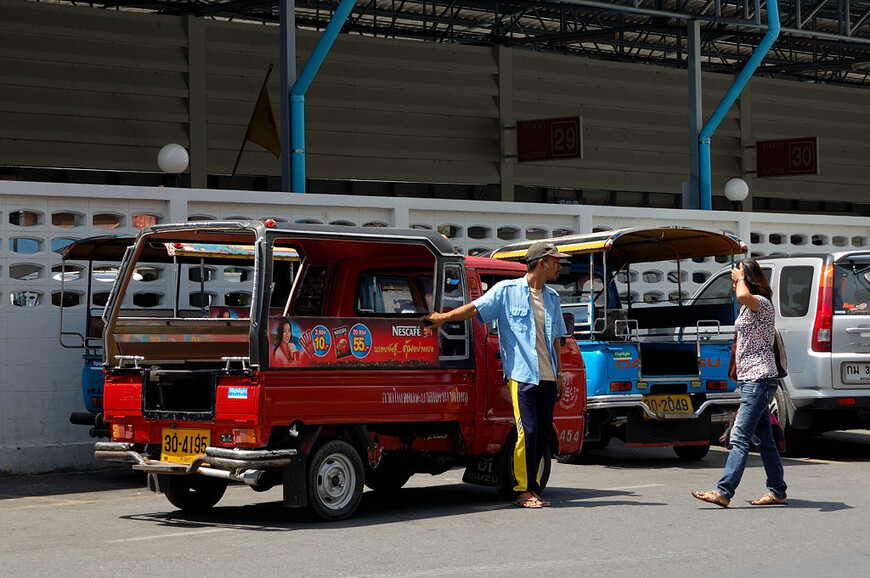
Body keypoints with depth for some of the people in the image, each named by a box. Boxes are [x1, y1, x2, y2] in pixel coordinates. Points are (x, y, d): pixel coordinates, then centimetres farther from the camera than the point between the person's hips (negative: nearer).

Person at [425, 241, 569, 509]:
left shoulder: (551, 297, 16)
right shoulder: (507, 290, 0)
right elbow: (475, 307, -7)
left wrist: (558, 374, 19)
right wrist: (445, 317, -19)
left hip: (547, 377, 6)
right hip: (522, 375, -6)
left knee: (544, 433, 6)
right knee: (528, 431, -10)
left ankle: (532, 487, 16)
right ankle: (524, 490, -1)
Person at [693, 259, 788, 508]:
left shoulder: (762, 304, -13)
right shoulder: (748, 309, 19)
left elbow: (743, 296, -36)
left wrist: (741, 277, -18)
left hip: (759, 380, -10)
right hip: (750, 380, 10)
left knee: (740, 437, -14)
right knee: (764, 440, 11)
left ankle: (723, 492, -19)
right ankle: (777, 492, 15)